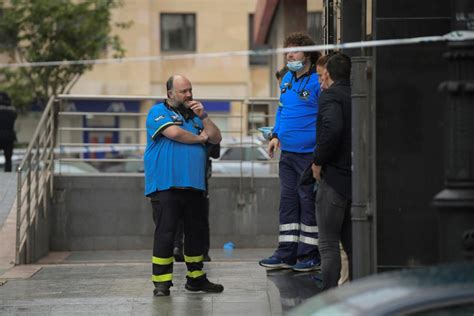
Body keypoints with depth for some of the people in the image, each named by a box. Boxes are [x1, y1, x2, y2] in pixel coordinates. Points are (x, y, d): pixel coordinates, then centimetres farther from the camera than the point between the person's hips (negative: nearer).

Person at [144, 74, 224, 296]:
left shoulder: (194, 115, 21)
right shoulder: (158, 112, 1)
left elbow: (216, 139, 13)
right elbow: (174, 132, -16)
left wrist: (203, 116, 0)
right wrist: (200, 138, 0)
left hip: (194, 185, 6)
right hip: (166, 185, -6)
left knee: (196, 232, 10)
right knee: (165, 233, -7)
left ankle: (196, 278, 21)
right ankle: (161, 282, -2)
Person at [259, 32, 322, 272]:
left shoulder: (317, 82, -12)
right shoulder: (287, 79, 13)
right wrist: (276, 135, 12)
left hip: (309, 153, -8)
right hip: (287, 152, 8)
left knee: (308, 201, -1)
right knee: (288, 200, 11)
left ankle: (310, 255, 7)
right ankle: (287, 253, 18)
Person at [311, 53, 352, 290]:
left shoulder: (330, 96, -11)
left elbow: (332, 129, -27)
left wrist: (318, 161, -15)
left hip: (334, 176, -7)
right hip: (355, 177, 7)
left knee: (328, 243, -2)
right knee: (351, 241, 16)